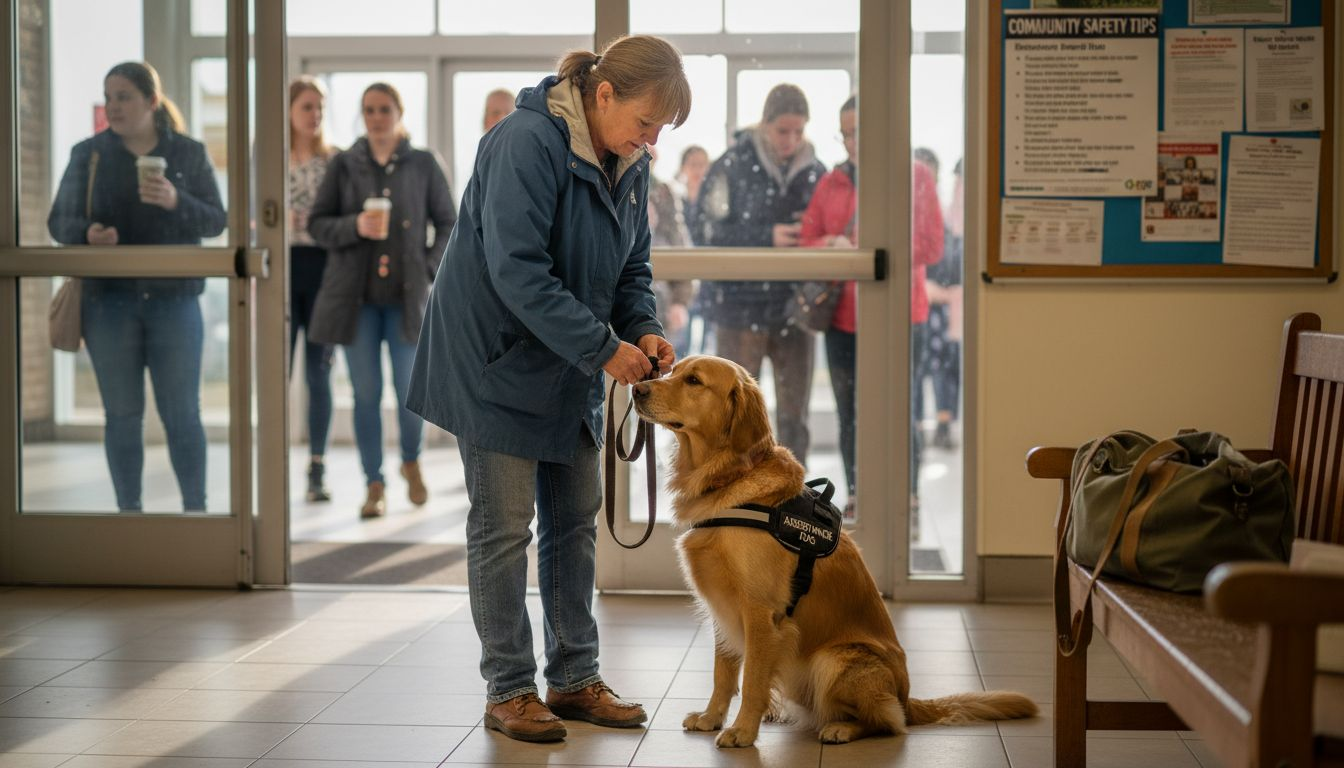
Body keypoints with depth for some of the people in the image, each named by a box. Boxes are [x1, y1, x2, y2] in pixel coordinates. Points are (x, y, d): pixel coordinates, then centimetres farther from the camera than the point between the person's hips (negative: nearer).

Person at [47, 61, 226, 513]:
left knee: (181, 413, 0)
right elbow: (59, 221, 3)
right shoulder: (88, 154, 5)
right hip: (109, 301, 1)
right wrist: (86, 233, -20)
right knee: (123, 414, 6)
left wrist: (177, 201, -19)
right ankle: (129, 511, 14)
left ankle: (195, 509, 9)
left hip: (174, 301, -1)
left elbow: (216, 221, 1)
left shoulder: (189, 153, 4)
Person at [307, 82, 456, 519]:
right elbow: (317, 224, 4)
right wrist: (354, 226, -14)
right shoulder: (344, 165, 5)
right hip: (356, 294, 1)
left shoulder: (423, 165, 4)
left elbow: (448, 224, 10)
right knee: (366, 393, 2)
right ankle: (374, 486, 12)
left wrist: (429, 268, -2)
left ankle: (411, 461, 29)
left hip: (406, 294, 0)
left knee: (410, 389, 0)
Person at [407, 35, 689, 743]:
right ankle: (507, 691, 8)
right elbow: (517, 271, -28)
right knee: (504, 524, -2)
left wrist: (643, 330, -8)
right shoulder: (526, 143, -23)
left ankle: (574, 679, 20)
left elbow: (631, 267, 12)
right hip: (494, 360, -8)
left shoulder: (629, 164, 3)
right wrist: (603, 347, -27)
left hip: (569, 369, 8)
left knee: (576, 518, 10)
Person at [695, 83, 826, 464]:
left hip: (794, 306, 3)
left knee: (794, 414, 8)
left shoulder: (815, 171, 4)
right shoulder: (732, 166, -5)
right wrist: (769, 237, -18)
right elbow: (714, 232, -9)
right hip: (741, 304, -3)